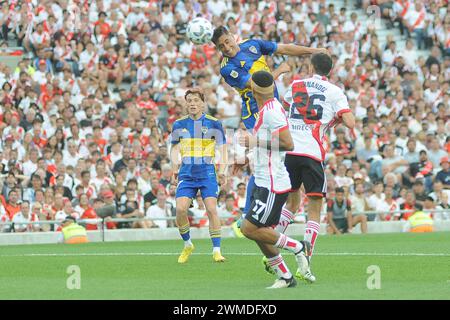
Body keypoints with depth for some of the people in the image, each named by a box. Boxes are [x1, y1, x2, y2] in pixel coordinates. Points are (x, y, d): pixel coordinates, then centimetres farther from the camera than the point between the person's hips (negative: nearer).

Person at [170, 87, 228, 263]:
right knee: (180, 209, -12)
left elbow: (222, 148, 6)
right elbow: (175, 148, 17)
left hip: (207, 171, -2)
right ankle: (187, 245, 11)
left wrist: (222, 169, -7)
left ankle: (216, 251, -6)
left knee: (211, 209, -14)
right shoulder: (179, 124, 8)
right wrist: (175, 166, 0)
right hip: (187, 173, 2)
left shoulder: (214, 123, 1)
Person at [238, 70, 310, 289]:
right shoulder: (270, 108, 12)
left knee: (249, 229, -9)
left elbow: (288, 143, -23)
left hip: (273, 185, -10)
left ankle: (297, 247, 1)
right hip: (264, 182, 10)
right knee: (260, 233, 9)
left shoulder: (271, 111, -18)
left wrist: (256, 142, -17)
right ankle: (285, 277, 15)